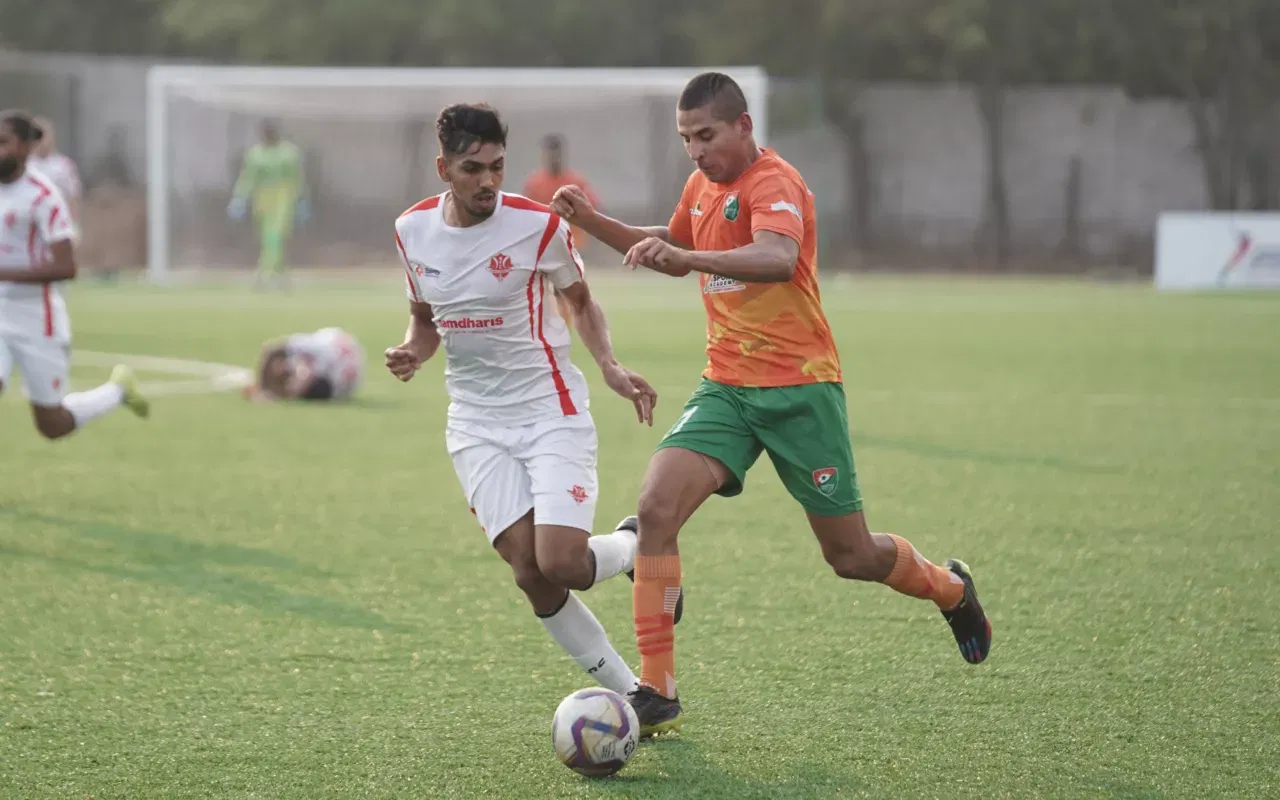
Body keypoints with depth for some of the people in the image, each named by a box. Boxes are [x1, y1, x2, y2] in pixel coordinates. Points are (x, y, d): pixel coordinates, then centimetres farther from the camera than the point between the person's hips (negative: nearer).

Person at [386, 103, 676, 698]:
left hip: (551, 409, -3)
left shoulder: (537, 225, -11)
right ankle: (627, 690, 6)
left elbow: (580, 301, 5)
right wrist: (412, 353, -6)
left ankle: (636, 545, 18)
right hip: (477, 422, 3)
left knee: (561, 564, -19)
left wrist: (611, 368, -11)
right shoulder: (413, 230, 0)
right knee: (531, 574, -10)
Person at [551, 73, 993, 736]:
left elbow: (779, 259, -37)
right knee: (656, 506, -17)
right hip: (727, 388, 6)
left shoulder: (774, 184, -15)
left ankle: (949, 588, 39)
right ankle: (656, 692, -15)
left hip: (800, 389, -6)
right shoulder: (702, 186, 11)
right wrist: (592, 222, 18)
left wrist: (684, 256, -50)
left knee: (851, 556, 4)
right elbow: (673, 253, 32)